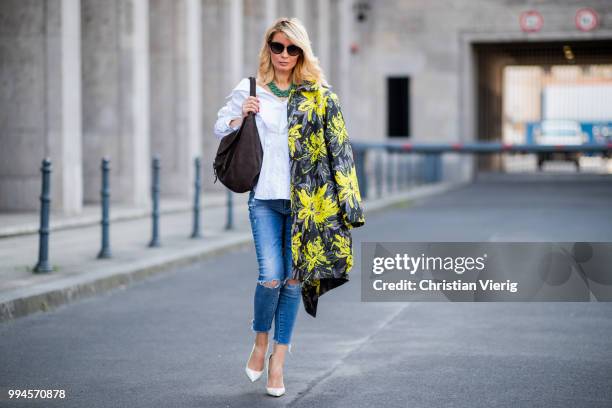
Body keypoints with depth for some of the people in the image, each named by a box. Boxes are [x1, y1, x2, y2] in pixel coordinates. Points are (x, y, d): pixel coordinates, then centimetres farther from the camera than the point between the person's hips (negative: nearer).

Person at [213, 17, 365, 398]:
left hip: (304, 200, 1)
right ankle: (261, 340, 18)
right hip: (264, 198, -1)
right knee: (271, 276, -11)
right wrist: (241, 116, -7)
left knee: (294, 279, 4)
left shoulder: (317, 95, 4)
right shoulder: (248, 90, 4)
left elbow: (337, 148, 5)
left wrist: (344, 199, -3)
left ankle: (278, 358, 16)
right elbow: (220, 129, 14)